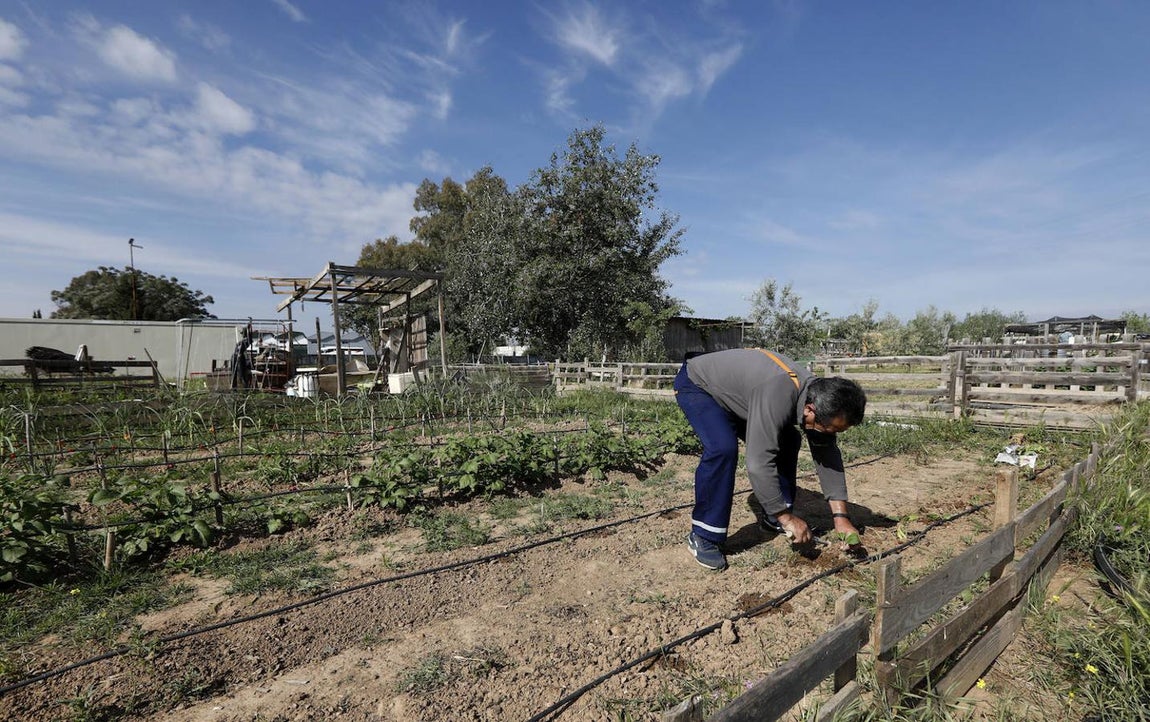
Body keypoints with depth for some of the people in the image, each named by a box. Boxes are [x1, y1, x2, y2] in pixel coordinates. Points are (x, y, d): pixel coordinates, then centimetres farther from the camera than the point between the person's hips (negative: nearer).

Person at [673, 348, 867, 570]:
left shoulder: (818, 396, -14)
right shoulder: (777, 396, -40)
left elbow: (828, 456, -6)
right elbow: (759, 463, -40)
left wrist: (840, 516, -10)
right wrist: (787, 517, -28)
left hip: (737, 388, 8)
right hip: (697, 384, -8)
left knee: (788, 441, 1)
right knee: (723, 448, -30)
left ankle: (769, 516, 15)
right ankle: (703, 537, -14)